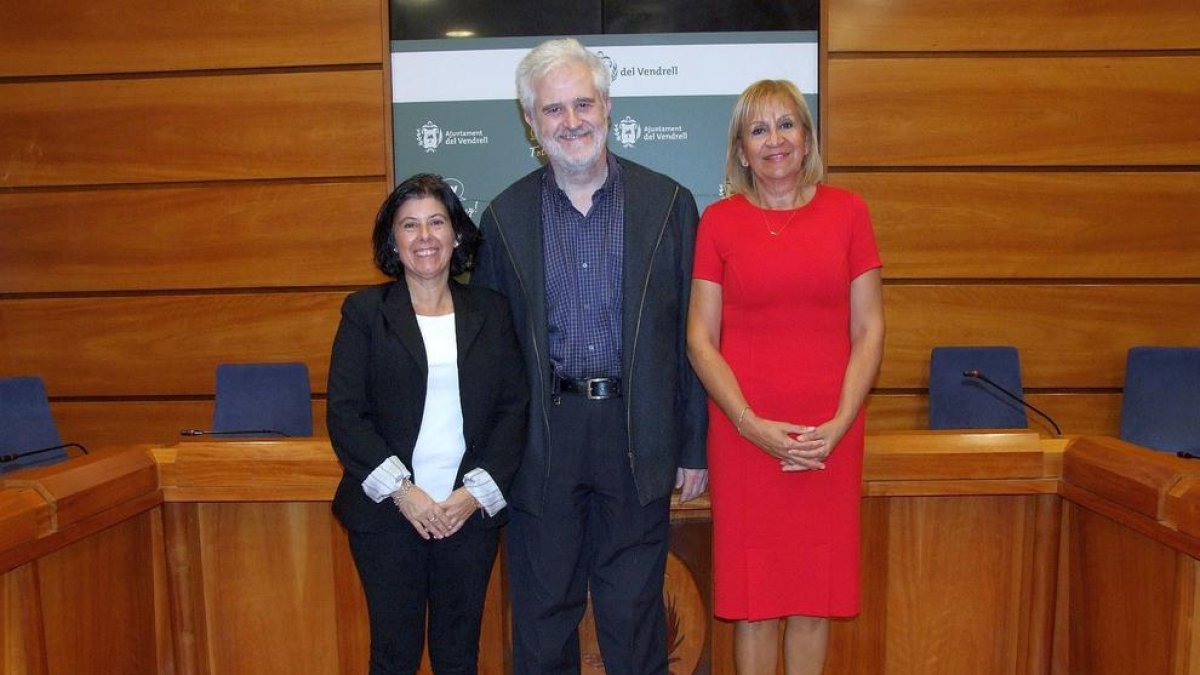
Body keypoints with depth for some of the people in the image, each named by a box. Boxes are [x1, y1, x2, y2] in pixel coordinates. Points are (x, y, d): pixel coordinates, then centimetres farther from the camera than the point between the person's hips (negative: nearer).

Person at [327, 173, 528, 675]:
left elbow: (514, 408, 3)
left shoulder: (489, 311, 7)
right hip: (387, 515, -1)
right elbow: (344, 414, -4)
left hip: (471, 513, 2)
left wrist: (476, 492, -8)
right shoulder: (364, 312, 2)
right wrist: (401, 490, -13)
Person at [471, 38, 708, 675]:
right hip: (543, 438, 1)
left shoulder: (668, 203, 0)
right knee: (542, 611, 14)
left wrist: (693, 447, 0)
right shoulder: (505, 216, 3)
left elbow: (689, 334, 1)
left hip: (637, 436, -1)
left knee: (634, 610, 12)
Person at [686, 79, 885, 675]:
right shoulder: (718, 220, 2)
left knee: (817, 585, 10)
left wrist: (839, 422, -8)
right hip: (744, 432, -1)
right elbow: (700, 339, -1)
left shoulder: (847, 211, 4)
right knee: (753, 587, 7)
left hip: (830, 435, 1)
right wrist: (750, 423, -11)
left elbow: (868, 329, 3)